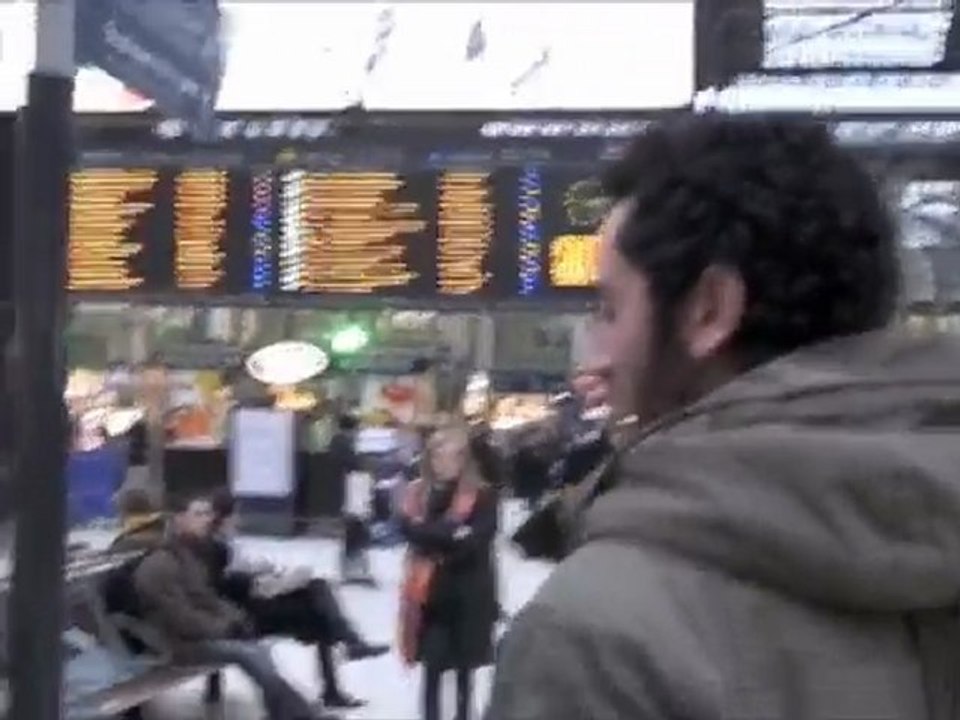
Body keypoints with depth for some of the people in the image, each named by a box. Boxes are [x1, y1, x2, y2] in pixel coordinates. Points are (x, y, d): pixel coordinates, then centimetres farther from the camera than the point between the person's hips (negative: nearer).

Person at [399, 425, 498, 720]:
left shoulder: (481, 495, -7)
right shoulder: (418, 492, 2)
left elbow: (477, 539, -18)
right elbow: (411, 530, -12)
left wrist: (434, 535, -21)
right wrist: (453, 533, -22)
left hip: (468, 591, -2)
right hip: (429, 589, 2)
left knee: (464, 665, 12)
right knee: (432, 666, 7)